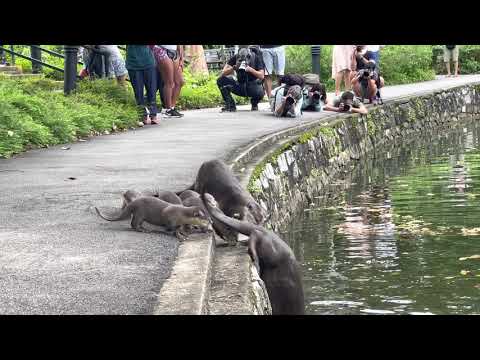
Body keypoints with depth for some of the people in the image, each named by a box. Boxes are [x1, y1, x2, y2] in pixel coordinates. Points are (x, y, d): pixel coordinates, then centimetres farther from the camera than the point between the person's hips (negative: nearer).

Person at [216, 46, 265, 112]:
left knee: (260, 92, -37)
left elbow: (262, 76, -17)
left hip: (253, 85, -2)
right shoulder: (235, 57, -11)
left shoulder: (256, 58, -15)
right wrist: (234, 68, -31)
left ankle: (254, 103, 0)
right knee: (221, 80, -19)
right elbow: (223, 73, -13)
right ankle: (231, 105, -12)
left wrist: (251, 70, -33)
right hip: (240, 86, 2)